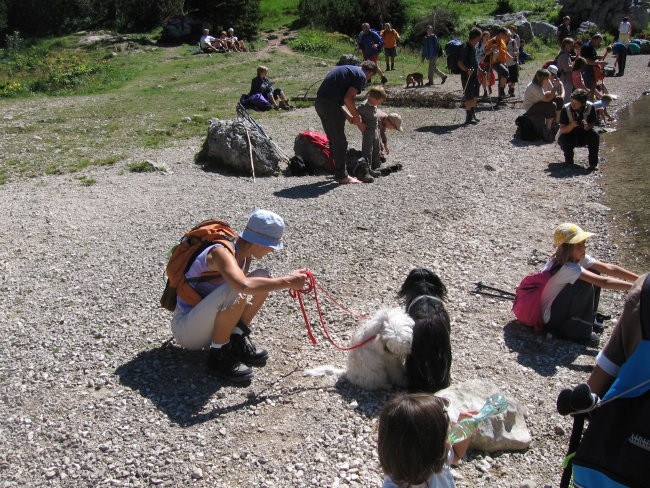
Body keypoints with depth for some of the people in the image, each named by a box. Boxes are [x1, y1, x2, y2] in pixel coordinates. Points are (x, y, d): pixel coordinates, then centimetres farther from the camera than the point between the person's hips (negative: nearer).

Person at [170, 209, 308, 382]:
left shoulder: (245, 255, 1)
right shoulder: (221, 253, -26)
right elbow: (244, 286, -45)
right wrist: (286, 282, -37)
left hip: (209, 326, 9)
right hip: (186, 330, -8)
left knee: (263, 278, -1)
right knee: (235, 289, -35)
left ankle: (237, 342, 0)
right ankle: (218, 356, -18)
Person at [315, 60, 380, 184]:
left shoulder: (348, 69, 25)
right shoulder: (361, 76, -3)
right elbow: (348, 98, -14)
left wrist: (351, 117, 21)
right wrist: (356, 116, 0)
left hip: (319, 102, 9)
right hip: (330, 104, -9)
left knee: (333, 140, 19)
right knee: (340, 142, 1)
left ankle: (338, 172, 29)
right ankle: (342, 176, 8)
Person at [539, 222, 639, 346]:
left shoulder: (578, 257, -5)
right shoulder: (567, 268, -30)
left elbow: (609, 268, -7)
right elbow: (603, 282, -34)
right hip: (549, 318, -9)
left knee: (594, 272, -1)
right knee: (585, 284, -25)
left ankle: (589, 320, 10)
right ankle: (577, 331, -12)